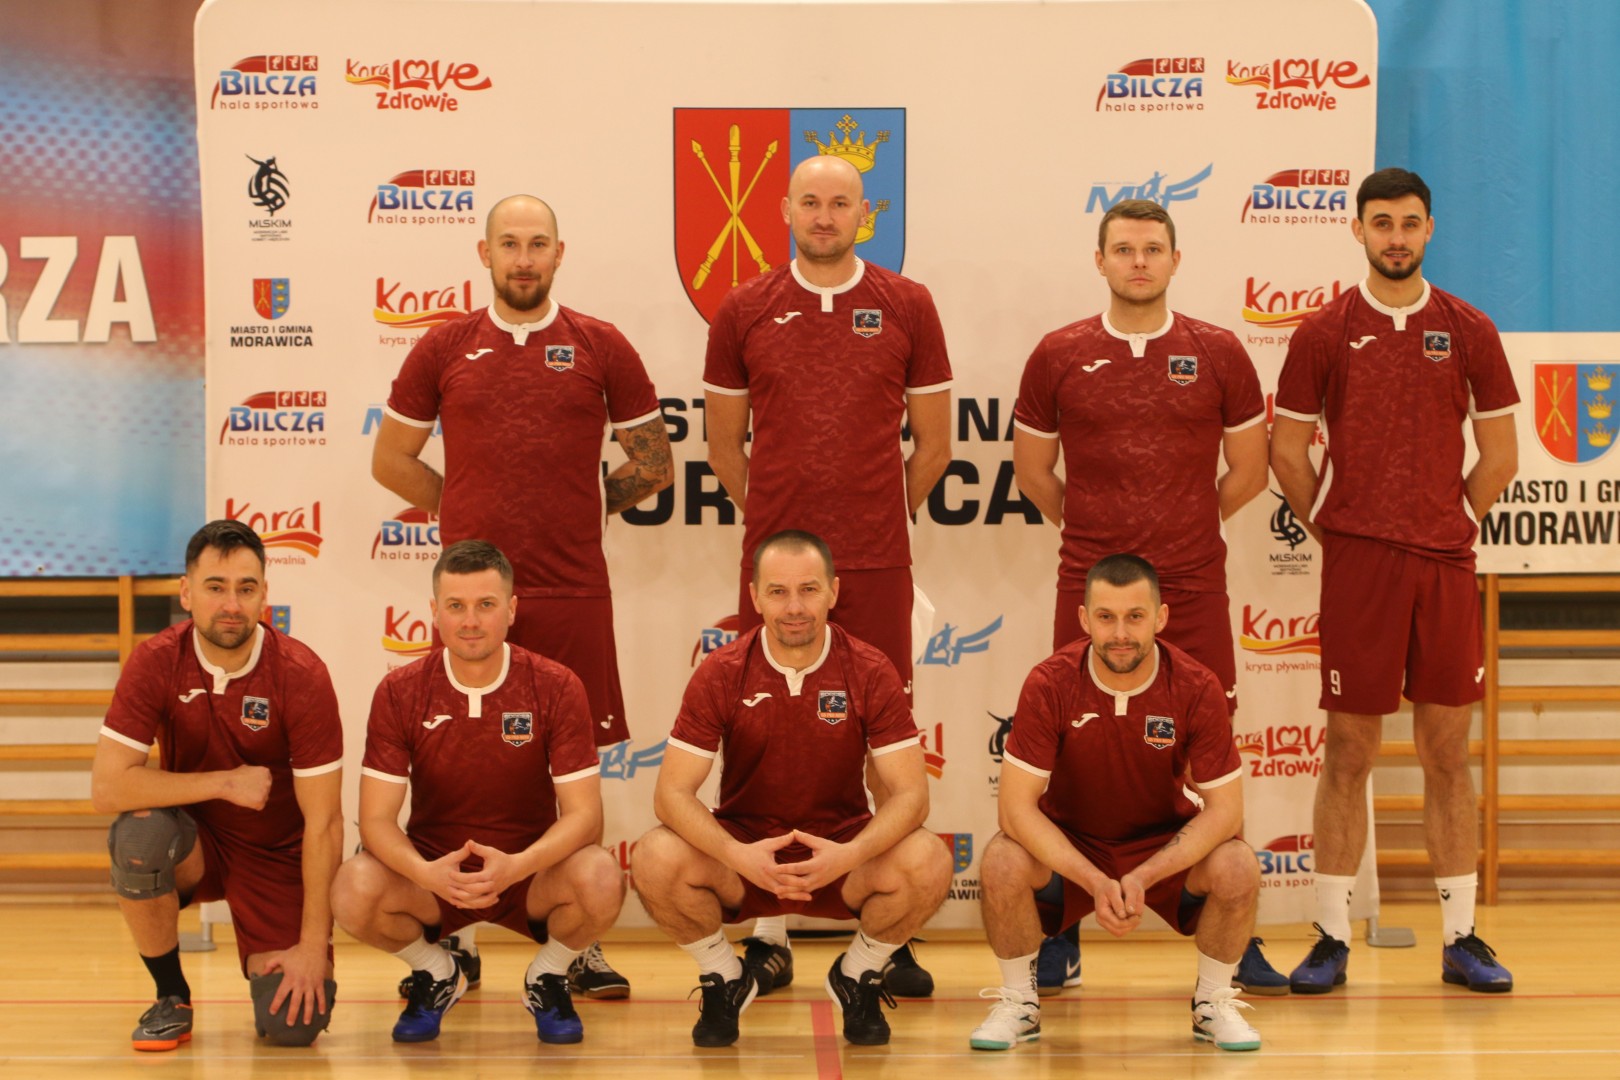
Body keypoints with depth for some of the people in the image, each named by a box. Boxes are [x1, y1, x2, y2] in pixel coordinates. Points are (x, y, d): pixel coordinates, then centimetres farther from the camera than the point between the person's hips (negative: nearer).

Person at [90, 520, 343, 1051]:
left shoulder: (302, 675, -19)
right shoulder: (155, 663, -15)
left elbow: (323, 822, -17)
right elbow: (106, 787, -22)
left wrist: (313, 947, -20)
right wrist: (226, 783, -25)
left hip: (276, 855, -1)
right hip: (194, 843, 1)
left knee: (292, 1024, -18)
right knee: (139, 833, -34)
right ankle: (172, 999, -9)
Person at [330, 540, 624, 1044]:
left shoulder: (556, 688, -10)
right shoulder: (399, 693, -8)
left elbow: (583, 814, -13)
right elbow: (377, 819, -11)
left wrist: (516, 867, -33)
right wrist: (428, 873, -33)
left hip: (530, 873, -1)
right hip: (433, 874, 1)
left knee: (601, 882, -33)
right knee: (354, 892, -30)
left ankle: (548, 976, 3)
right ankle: (436, 973, 5)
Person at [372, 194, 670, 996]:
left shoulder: (600, 348, 5)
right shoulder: (444, 349, 7)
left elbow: (654, 463, 11)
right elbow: (391, 460, 13)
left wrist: (582, 509, 5)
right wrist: (473, 513, 7)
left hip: (573, 592, 0)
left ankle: (581, 947, 9)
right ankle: (456, 942, 15)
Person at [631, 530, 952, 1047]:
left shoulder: (870, 672, -9)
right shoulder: (721, 674, -10)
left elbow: (910, 792, -13)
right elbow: (673, 792, -14)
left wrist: (850, 854, -33)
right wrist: (737, 855, -33)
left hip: (841, 855, 0)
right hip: (742, 856, 0)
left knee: (928, 864, -30)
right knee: (655, 861, -30)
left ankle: (857, 976, 3)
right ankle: (725, 980, 2)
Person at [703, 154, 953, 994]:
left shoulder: (907, 307, 4)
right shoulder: (744, 311, 6)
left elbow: (933, 440, 10)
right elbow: (724, 442, 13)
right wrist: (771, 517, 12)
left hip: (877, 562, 0)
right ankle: (768, 934, 11)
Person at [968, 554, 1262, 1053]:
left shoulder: (1197, 688, -19)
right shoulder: (1049, 684, -21)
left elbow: (1224, 809, -18)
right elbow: (1017, 806, -22)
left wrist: (1142, 878, -31)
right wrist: (1094, 881, -33)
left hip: (1167, 845, 1)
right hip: (1067, 844, -1)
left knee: (1238, 868, -28)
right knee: (1002, 863, -31)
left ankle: (1214, 1003, 1)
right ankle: (1019, 1002, -3)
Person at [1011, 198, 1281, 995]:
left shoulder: (1217, 353, 4)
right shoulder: (1059, 355, 4)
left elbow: (1249, 468, 11)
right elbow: (1032, 469, 13)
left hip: (1194, 585, 0)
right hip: (1087, 581, 0)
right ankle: (1059, 941, 10)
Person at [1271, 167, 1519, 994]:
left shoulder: (1468, 332, 6)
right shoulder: (1323, 334, 3)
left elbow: (1500, 455, 10)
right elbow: (1287, 451, 6)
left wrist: (1451, 524, 5)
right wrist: (1333, 529, 3)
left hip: (1445, 567, 1)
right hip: (1355, 568, -1)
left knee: (1447, 752, 5)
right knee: (1349, 752, 1)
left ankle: (1460, 939, 11)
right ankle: (1332, 938, 8)